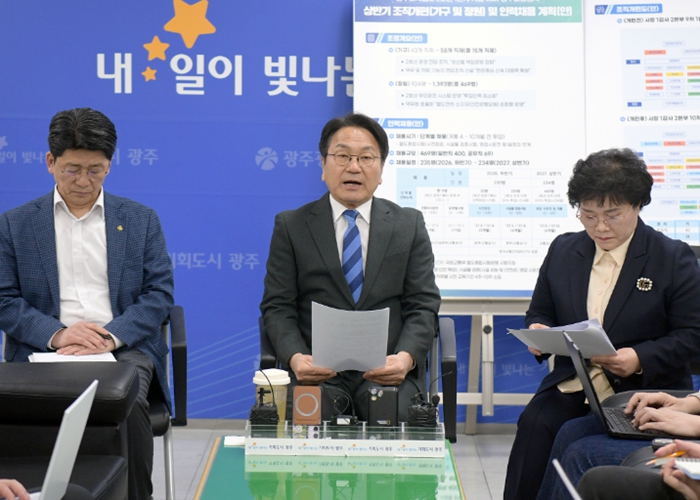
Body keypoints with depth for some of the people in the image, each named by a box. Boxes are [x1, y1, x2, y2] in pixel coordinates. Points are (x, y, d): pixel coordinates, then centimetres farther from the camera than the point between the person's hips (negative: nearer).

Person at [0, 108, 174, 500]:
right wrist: (57, 334, -13)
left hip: (124, 347, 0)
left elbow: (160, 293, 7)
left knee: (128, 406, -32)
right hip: (47, 351, 0)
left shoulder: (141, 220, 15)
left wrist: (110, 337, -11)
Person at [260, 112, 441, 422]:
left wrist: (406, 357, -15)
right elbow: (278, 307, 4)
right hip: (317, 370, -1)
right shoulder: (291, 226, 10)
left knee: (397, 420, -29)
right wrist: (295, 357, -16)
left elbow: (423, 306, 6)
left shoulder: (409, 225, 12)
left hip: (387, 370, 1)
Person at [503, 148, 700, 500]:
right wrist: (538, 331, -3)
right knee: (534, 425, -29)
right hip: (571, 387, 4)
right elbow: (540, 313, 22)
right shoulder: (563, 251, 13)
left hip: (643, 390, -4)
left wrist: (640, 358, -18)